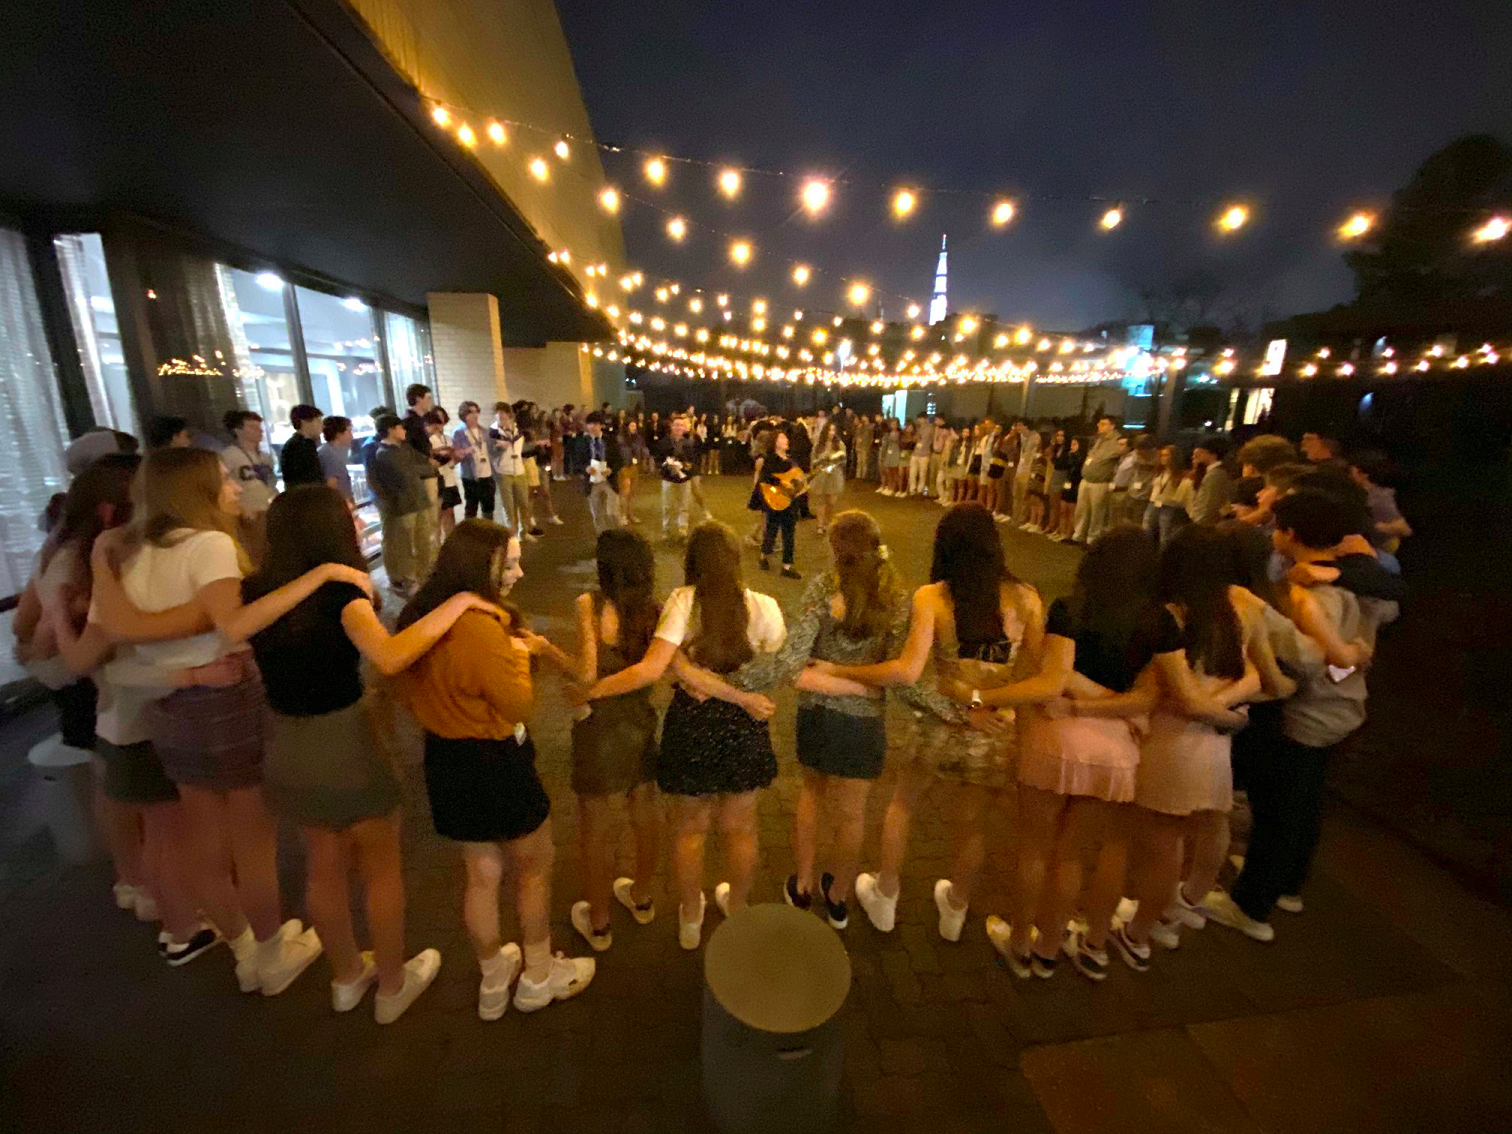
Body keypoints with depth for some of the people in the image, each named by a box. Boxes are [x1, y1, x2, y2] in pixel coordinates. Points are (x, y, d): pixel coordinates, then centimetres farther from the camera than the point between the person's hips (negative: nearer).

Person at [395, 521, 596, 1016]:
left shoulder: (418, 616, -1)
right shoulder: (480, 626, -29)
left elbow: (411, 692, 12)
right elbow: (519, 704, -20)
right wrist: (519, 654, -5)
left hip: (446, 759, 8)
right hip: (494, 764, -8)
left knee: (481, 874, 24)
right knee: (534, 868, 17)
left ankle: (493, 980, 43)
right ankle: (539, 978, 36)